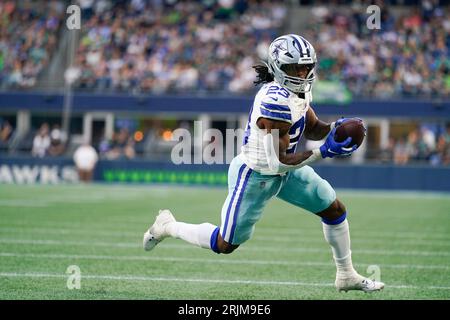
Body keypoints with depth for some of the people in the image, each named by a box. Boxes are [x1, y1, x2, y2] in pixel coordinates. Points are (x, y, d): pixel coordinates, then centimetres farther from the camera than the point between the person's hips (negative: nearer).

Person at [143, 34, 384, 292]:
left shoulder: (300, 88, -3)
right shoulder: (276, 100, -32)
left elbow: (311, 129, 12)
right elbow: (279, 162, -29)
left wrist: (335, 128, -9)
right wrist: (325, 152, -30)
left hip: (283, 170, 9)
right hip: (255, 176, -9)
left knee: (335, 210, 10)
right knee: (225, 245, 3)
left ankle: (347, 276, 26)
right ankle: (168, 226, 26)